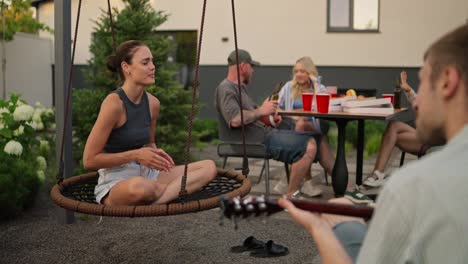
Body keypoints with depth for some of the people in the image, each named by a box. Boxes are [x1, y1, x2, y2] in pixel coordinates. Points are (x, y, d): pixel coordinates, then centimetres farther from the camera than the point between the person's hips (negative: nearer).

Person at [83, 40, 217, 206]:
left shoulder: (152, 103, 4)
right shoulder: (114, 103, -16)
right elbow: (89, 160, -15)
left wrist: (156, 153, -3)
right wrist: (136, 155, -19)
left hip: (146, 174, 8)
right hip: (115, 183, -8)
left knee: (209, 167, -7)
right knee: (139, 187, -45)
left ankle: (154, 202, -22)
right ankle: (175, 189, -13)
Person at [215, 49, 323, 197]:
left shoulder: (239, 87, 22)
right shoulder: (226, 89, -11)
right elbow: (235, 120, -27)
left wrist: (270, 119, 7)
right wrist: (261, 110, -15)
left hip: (265, 131, 11)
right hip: (256, 140, -11)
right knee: (308, 146, -22)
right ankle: (291, 195, -13)